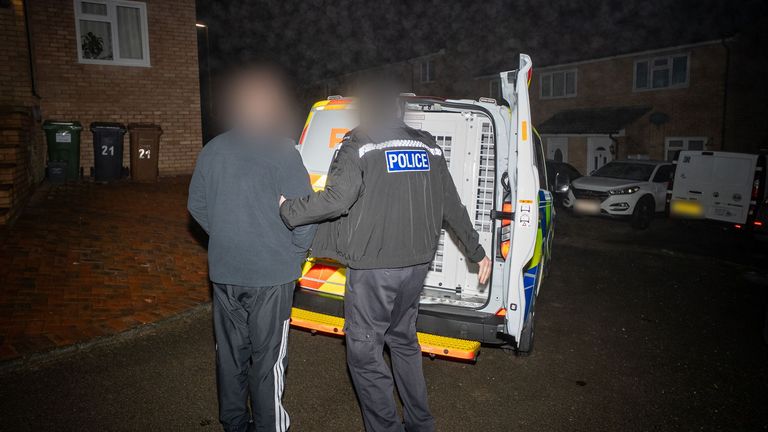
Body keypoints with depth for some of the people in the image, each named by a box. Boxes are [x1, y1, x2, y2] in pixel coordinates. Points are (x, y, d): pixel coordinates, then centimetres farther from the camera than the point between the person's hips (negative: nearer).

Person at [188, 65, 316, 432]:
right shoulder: (281, 151, -14)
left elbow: (196, 206, 11)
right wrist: (298, 250, 0)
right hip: (272, 273, -5)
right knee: (268, 355, 7)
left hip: (224, 271, 6)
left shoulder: (212, 150, 4)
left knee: (230, 350, 18)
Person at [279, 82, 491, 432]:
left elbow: (337, 200, -21)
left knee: (364, 354, 6)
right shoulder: (428, 147, 10)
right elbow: (452, 207, 12)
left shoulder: (358, 145, -8)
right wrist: (476, 251, 21)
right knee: (404, 341, 24)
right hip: (416, 266, 7)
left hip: (373, 270, -7)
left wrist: (288, 210, -7)